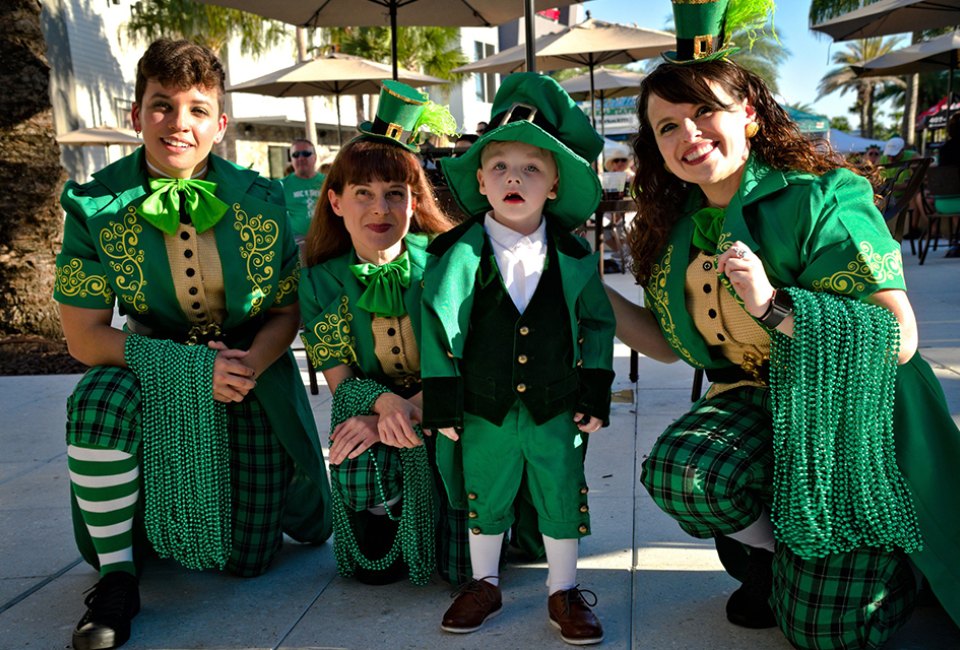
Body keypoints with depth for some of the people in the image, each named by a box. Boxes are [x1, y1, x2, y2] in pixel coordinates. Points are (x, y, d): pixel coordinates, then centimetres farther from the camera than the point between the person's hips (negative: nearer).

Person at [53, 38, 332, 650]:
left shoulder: (260, 200, -9)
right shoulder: (96, 206, -12)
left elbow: (288, 308, -2)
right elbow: (85, 335, -13)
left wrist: (251, 362, -23)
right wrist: (195, 363, -25)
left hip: (253, 373, 0)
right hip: (155, 367, 0)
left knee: (247, 558, 0)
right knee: (99, 400, -37)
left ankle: (259, 493, 39)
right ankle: (116, 579, -12)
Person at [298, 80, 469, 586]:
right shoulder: (320, 280, 0)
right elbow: (339, 378, -3)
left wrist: (407, 412, -25)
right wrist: (384, 402, -26)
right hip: (368, 414, 1)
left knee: (474, 563, -23)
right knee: (375, 567, -25)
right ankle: (389, 530, 11)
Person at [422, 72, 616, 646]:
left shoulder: (574, 256, -3)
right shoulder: (458, 254, -8)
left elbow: (597, 323, 4)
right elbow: (438, 327, -5)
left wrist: (596, 396, 1)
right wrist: (442, 404, -6)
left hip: (557, 410, 1)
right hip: (485, 410, 0)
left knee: (562, 500, 12)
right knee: (483, 499, 16)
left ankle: (565, 591, 33)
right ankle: (484, 584, 38)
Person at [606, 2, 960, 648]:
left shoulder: (820, 199, -18)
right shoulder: (678, 230, 0)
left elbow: (900, 339, -22)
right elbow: (671, 342, 9)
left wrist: (772, 303, -33)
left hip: (852, 415, -4)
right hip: (758, 401, 5)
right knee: (677, 470, -29)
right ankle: (767, 547, 5)